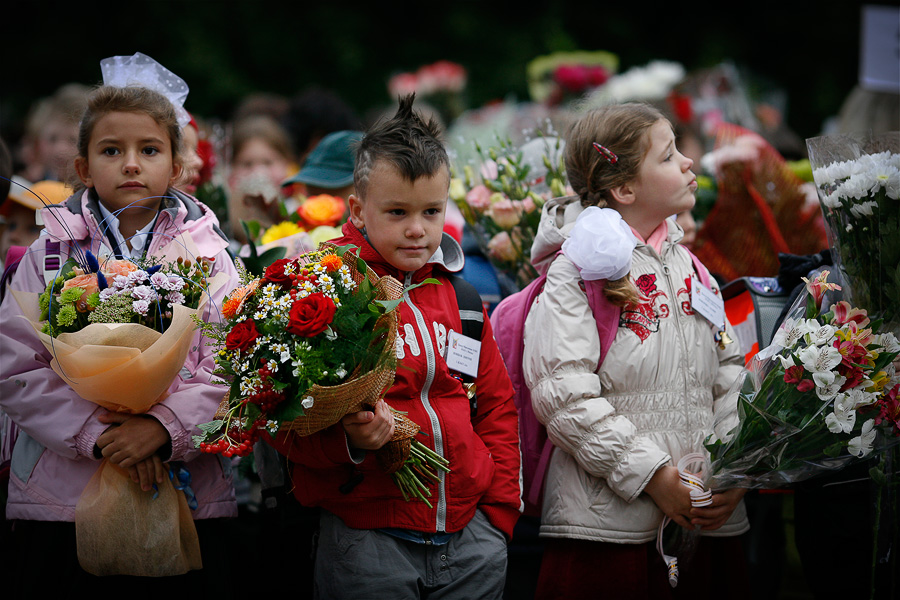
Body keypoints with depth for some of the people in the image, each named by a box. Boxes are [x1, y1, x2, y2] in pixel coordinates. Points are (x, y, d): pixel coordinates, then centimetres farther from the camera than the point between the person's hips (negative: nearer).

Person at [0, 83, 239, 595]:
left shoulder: (208, 255, 5)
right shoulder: (50, 255, 4)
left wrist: (164, 425, -20)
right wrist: (98, 433, -16)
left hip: (187, 497, 0)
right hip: (61, 493, 0)